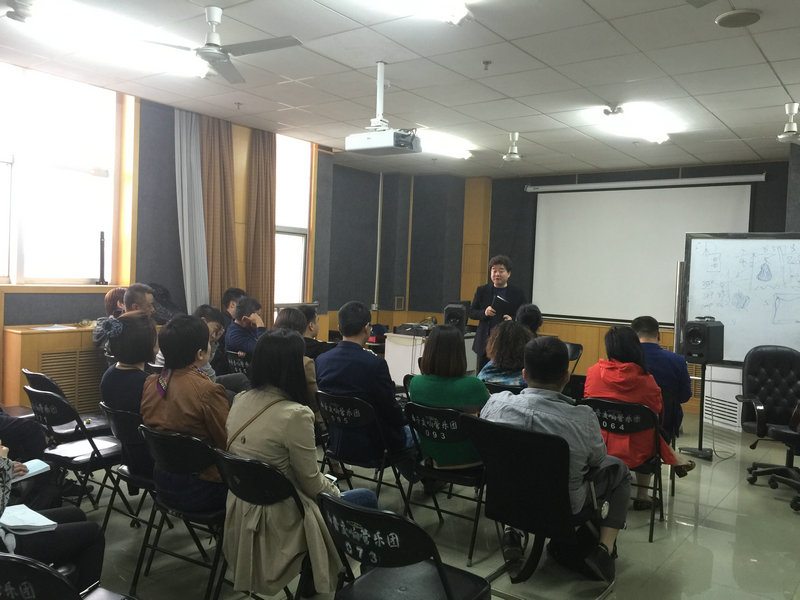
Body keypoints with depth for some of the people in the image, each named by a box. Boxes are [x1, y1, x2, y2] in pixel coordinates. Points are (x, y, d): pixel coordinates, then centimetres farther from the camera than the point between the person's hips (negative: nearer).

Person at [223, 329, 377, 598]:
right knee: (367, 499, 11)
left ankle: (310, 575, 32)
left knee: (327, 487, 28)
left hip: (242, 515, 7)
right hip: (277, 522, -7)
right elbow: (310, 482, -16)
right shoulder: (295, 414, -26)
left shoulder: (240, 401, -3)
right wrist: (333, 490, 6)